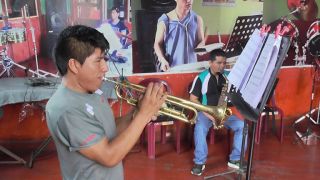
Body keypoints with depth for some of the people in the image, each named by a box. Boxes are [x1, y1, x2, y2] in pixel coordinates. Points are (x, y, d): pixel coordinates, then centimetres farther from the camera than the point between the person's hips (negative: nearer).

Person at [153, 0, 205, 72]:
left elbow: (201, 41, 13)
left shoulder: (197, 19, 3)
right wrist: (163, 60, -15)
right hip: (170, 68, -2)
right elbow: (157, 44, 1)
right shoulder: (165, 20, -6)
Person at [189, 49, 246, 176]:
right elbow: (193, 99, -7)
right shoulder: (201, 78, -7)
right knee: (200, 128, -35)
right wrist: (207, 113, -17)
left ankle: (235, 159, -3)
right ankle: (200, 162, -17)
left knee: (243, 126, -18)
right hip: (205, 112, -4)